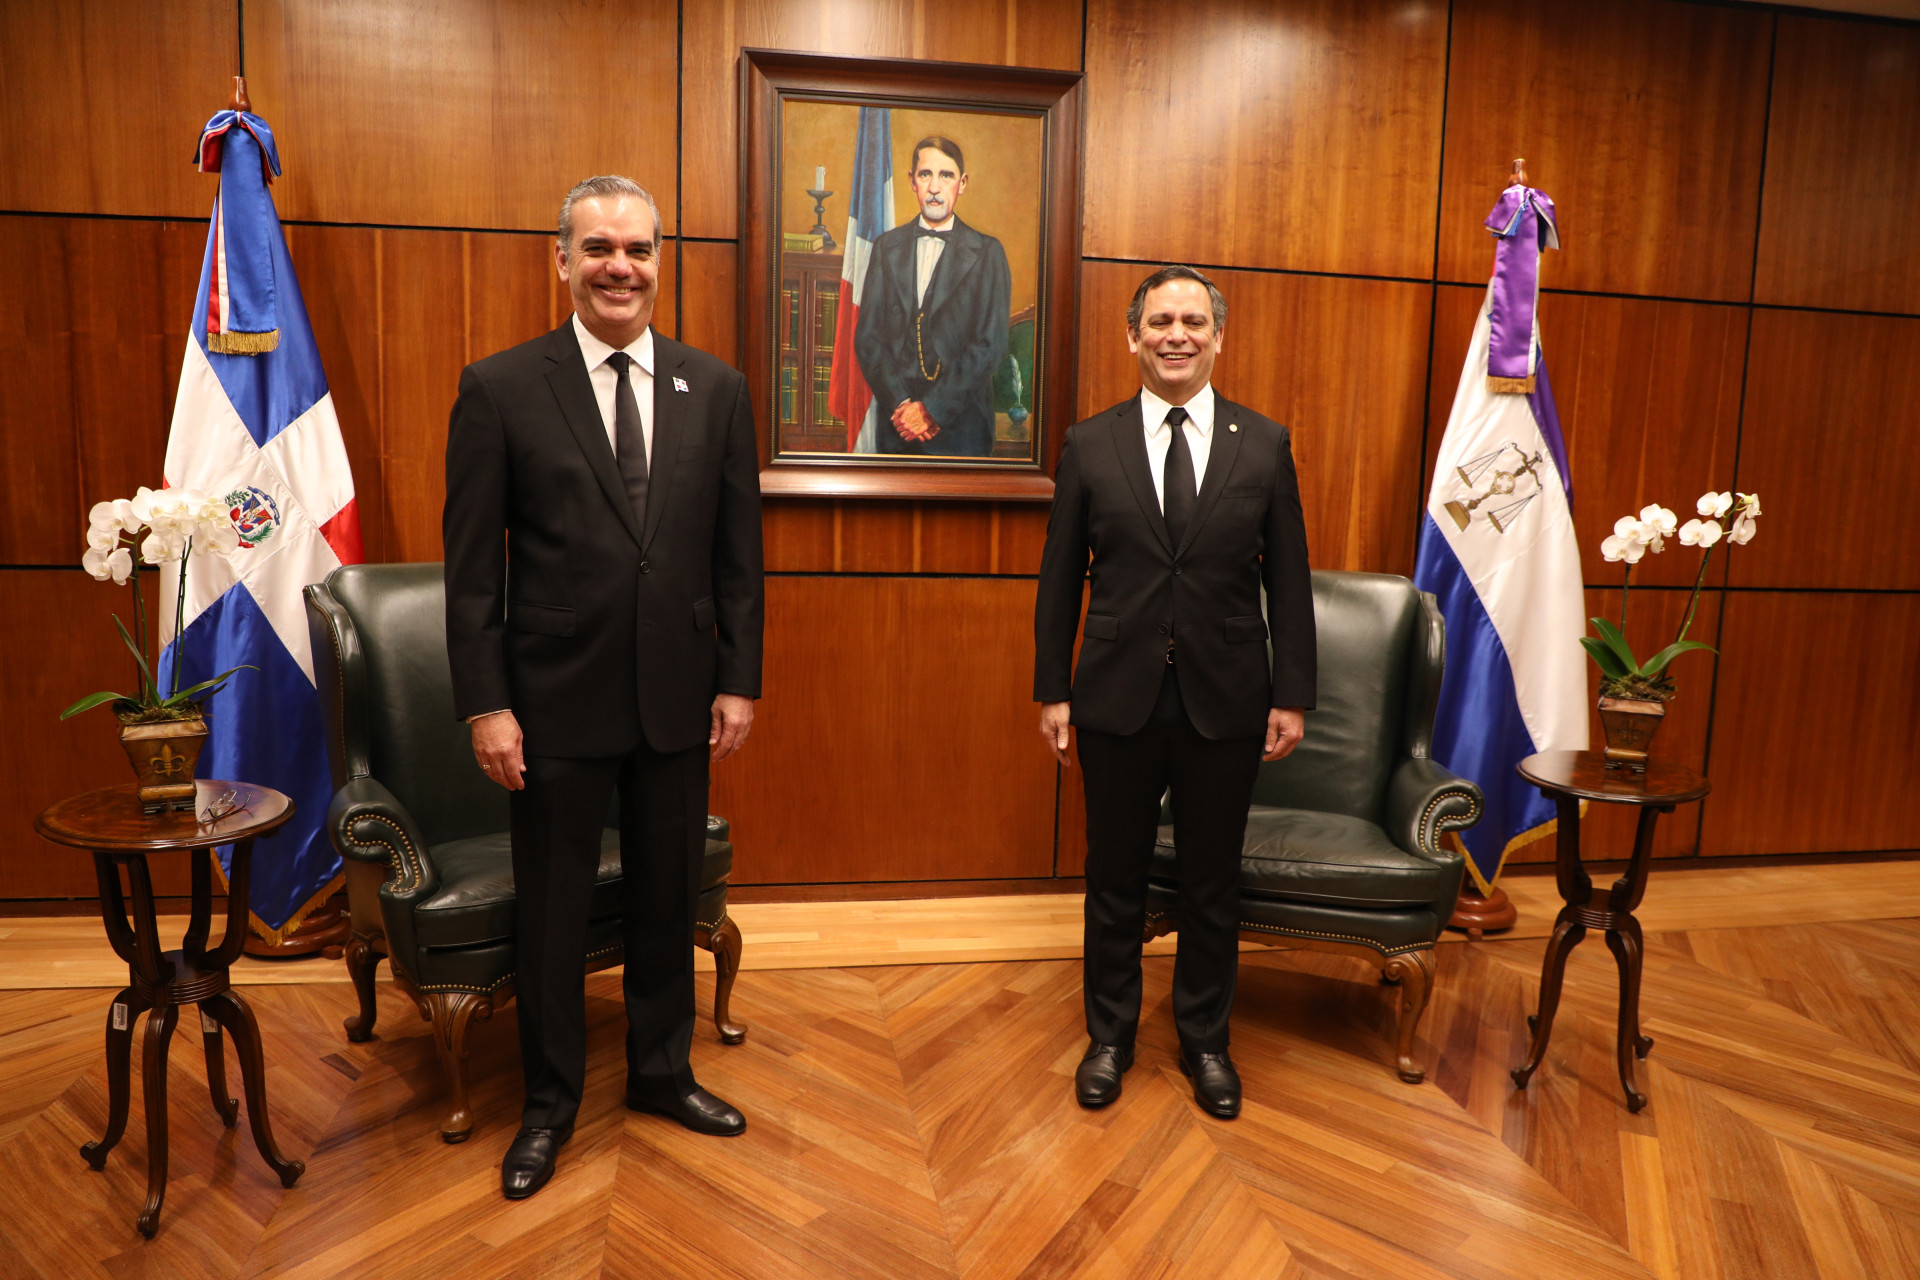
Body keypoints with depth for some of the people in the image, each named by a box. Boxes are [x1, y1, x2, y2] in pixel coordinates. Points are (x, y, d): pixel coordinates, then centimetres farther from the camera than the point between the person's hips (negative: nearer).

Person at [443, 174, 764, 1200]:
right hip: (556, 699, -2)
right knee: (552, 909, 12)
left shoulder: (715, 390, 3)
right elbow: (472, 566, -5)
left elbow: (737, 552, 4)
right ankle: (550, 1100, 33)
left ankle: (661, 1070, 38)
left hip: (679, 696, 3)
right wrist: (485, 703, -8)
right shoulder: (500, 387, -4)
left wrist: (739, 680, 1)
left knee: (667, 897, 16)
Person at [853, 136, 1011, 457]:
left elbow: (991, 344, -7)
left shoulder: (987, 253, 1)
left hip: (960, 424, -2)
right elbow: (867, 334, 4)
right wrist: (899, 403, -10)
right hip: (895, 423, 2)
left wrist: (933, 408, -13)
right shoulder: (886, 246, 9)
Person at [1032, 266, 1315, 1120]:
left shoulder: (1265, 446, 2)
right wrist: (1052, 690, 0)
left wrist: (1292, 695, 0)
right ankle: (1109, 1036, 32)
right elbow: (1059, 579, 3)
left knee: (1213, 882, 13)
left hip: (1225, 701, 1)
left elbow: (1288, 582, 3)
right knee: (1115, 879, 12)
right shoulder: (1089, 446, 1)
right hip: (1118, 698, 0)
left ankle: (1205, 1041, 33)